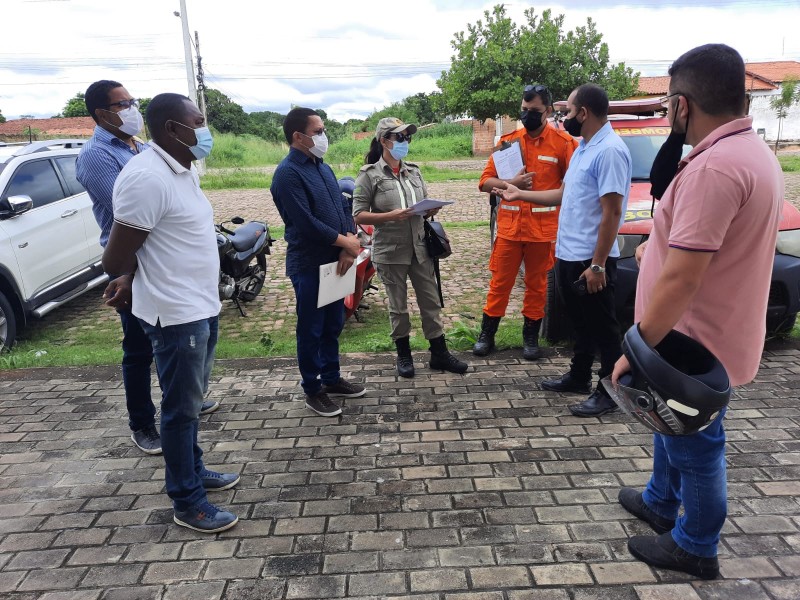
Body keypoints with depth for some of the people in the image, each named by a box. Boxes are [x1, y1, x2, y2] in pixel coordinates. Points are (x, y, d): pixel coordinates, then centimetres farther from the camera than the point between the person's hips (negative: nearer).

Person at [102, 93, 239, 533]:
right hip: (176, 313, -9)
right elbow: (115, 259, -19)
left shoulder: (184, 169, 9)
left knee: (192, 400, 21)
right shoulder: (147, 177, -21)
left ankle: (194, 470, 39)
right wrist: (136, 279, 1)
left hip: (202, 306, 9)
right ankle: (187, 503, 19)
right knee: (181, 407, 4)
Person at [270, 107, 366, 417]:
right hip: (309, 265, -8)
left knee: (333, 325, 17)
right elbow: (306, 223, -23)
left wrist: (350, 245, -7)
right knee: (311, 329, 5)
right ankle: (313, 390, 19)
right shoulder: (288, 173, -16)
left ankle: (332, 379, 33)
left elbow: (342, 207, 10)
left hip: (335, 260, 8)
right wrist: (346, 242, -13)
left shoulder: (323, 167, 12)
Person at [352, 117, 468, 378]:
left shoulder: (413, 171, 10)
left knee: (431, 302, 8)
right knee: (398, 306, 9)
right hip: (390, 251, -4)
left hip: (420, 247, 4)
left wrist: (431, 209, -8)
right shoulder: (369, 174, -6)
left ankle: (439, 353, 21)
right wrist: (390, 216, -23)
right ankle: (404, 354, 26)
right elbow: (358, 215, -10)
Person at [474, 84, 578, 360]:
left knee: (536, 284, 9)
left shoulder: (563, 142, -2)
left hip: (544, 228, -1)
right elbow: (486, 181, 5)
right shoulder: (508, 140, 6)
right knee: (500, 282, 7)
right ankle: (487, 334, 19)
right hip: (509, 225, 2)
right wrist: (510, 183, -13)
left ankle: (531, 337, 23)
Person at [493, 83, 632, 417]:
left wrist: (597, 264, -23)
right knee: (580, 323, 20)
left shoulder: (609, 151, -17)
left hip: (590, 259, -10)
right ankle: (578, 377, 34)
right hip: (568, 255, 10)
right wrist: (520, 195, 23)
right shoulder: (583, 148, 14)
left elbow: (612, 212, -21)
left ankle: (609, 392, 16)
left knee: (602, 327, 3)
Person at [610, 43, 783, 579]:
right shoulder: (754, 150, 6)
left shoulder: (713, 167, -28)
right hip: (705, 333, 10)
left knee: (694, 443, 9)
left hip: (694, 343, -10)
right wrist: (664, 247, 21)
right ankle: (660, 502, 48)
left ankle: (695, 548, 31)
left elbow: (680, 280, -31)